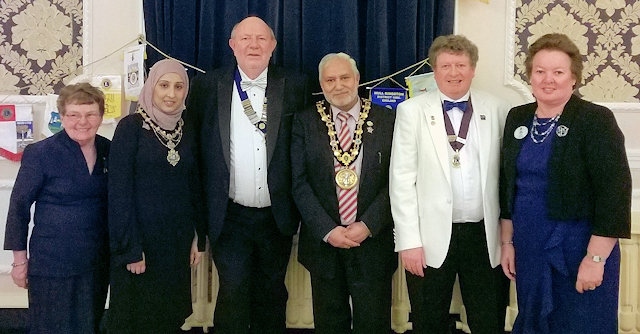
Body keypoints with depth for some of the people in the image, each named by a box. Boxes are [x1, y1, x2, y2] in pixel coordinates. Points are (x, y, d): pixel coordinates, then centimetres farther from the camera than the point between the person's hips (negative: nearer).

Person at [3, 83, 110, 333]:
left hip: (98, 262, 4)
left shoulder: (109, 150, 1)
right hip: (52, 263, -4)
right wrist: (20, 259, -5)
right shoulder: (40, 154, -12)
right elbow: (19, 205, -6)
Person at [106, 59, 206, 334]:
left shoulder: (187, 133, 6)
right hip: (139, 240, -5)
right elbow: (119, 191, -13)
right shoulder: (131, 126, -10)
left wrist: (199, 239, 8)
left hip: (177, 241, 5)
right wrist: (130, 248, -16)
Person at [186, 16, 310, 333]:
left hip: (277, 217, 2)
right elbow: (191, 142, 3)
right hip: (229, 218, -1)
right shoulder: (208, 85, -1)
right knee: (233, 294, 0)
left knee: (272, 296, 15)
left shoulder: (295, 86, 0)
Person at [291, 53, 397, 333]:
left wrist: (368, 225, -12)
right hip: (323, 242, 1)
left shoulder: (387, 120, 1)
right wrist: (328, 230, -11)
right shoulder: (305, 122, 2)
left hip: (373, 241, -1)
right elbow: (300, 183, -2)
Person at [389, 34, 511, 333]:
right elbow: (402, 178, -2)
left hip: (485, 237, 1)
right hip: (432, 238, -1)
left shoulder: (498, 110, 4)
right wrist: (409, 240, -8)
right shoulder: (412, 110, 1)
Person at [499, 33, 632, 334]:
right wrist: (507, 241, 11)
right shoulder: (517, 118, 6)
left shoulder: (596, 120, -11)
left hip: (578, 250, -5)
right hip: (528, 248, 5)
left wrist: (595, 258, -18)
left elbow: (614, 192, -15)